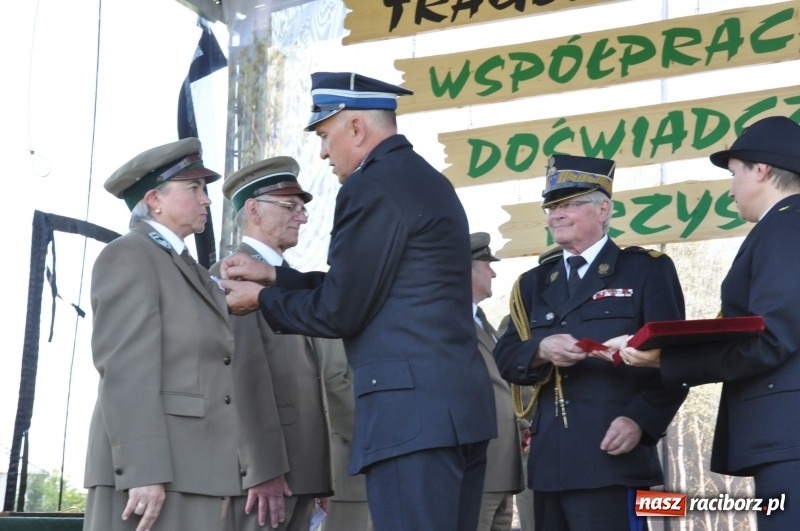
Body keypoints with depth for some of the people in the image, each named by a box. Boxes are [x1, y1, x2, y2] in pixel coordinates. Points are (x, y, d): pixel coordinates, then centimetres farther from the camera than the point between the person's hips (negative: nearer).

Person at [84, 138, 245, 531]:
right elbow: (125, 369, -14)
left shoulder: (188, 272, 23)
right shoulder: (128, 256, -3)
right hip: (147, 468, -9)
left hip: (187, 468, 9)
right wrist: (142, 473, -22)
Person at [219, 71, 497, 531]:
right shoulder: (426, 179, 19)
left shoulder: (372, 186, -10)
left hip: (411, 408, -10)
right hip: (457, 402, 10)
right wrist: (273, 275, 26)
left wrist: (262, 299, 7)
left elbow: (338, 312, -9)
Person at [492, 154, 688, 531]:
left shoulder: (647, 270, 5)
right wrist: (542, 350, -12)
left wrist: (641, 420, -17)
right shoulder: (533, 284, 20)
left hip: (612, 457, -5)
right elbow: (506, 358, 10)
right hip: (549, 461, 5)